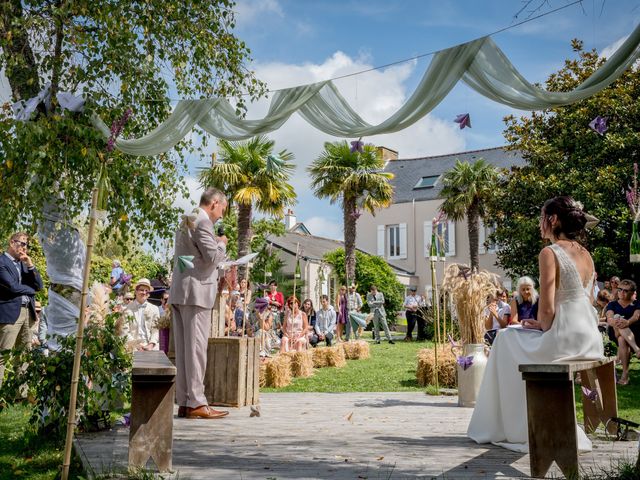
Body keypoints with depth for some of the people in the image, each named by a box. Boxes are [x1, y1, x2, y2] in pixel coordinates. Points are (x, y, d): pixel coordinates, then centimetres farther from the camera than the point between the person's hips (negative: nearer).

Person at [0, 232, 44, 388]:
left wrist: (30, 265, -1)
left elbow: (39, 285, 12)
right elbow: (13, 286, -16)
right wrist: (31, 289, 1)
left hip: (28, 312, 8)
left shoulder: (24, 263, 17)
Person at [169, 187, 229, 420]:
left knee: (183, 348, 8)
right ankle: (196, 403, -5)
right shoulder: (202, 222, -10)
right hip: (196, 291, -10)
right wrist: (222, 244, 2)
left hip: (179, 292, 10)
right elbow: (212, 256, -16)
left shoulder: (186, 221, 21)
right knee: (196, 347, -7)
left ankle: (184, 403, 11)